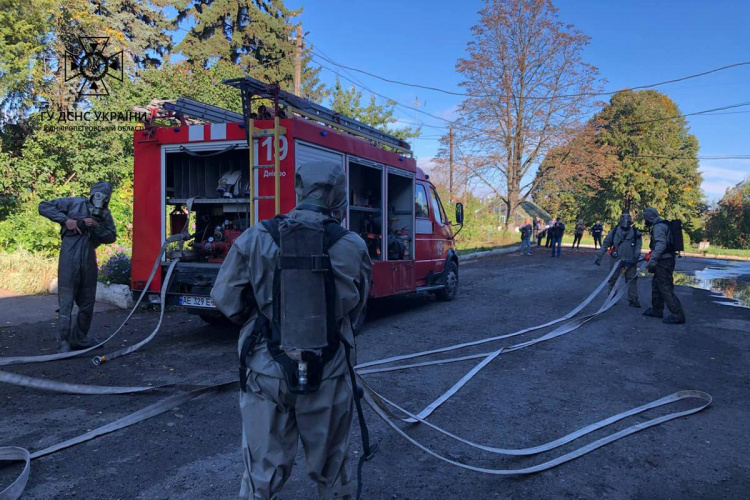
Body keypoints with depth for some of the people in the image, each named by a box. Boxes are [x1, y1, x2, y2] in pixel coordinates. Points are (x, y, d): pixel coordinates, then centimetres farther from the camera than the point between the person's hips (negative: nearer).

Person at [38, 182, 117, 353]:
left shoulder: (105, 214, 14)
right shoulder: (74, 203, 2)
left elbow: (111, 237, 7)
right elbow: (44, 206, 0)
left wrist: (96, 227, -9)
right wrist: (65, 219, -11)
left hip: (89, 261, 5)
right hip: (69, 259, -5)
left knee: (88, 303, 13)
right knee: (66, 302, -4)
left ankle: (80, 338, 28)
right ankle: (63, 344, 1)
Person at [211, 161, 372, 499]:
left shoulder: (256, 239, -9)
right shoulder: (352, 247, -9)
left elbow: (225, 298, -2)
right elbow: (355, 311, 3)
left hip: (267, 372, 0)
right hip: (328, 375, 0)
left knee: (263, 469, 16)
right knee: (331, 467, 20)